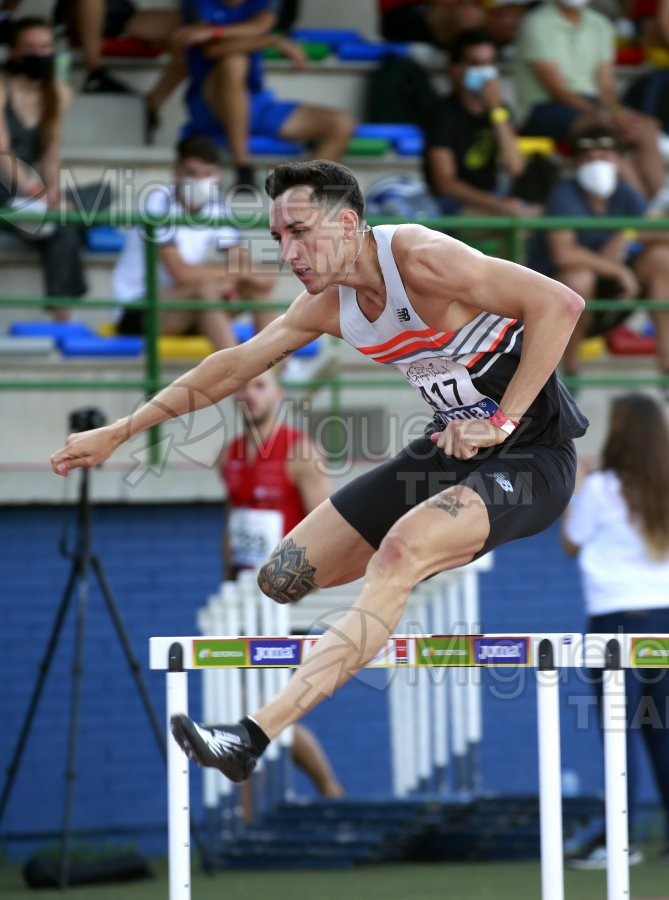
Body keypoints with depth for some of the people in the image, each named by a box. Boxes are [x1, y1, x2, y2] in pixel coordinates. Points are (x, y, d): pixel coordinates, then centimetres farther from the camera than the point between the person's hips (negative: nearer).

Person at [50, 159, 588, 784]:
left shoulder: (421, 259, -21)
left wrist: (503, 421, -26)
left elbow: (559, 303, -27)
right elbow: (232, 368, 14)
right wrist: (118, 433, 15)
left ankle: (252, 739, -42)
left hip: (529, 452, -9)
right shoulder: (328, 305, 3)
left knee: (401, 551, -35)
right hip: (452, 447, 9)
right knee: (283, 579, 3)